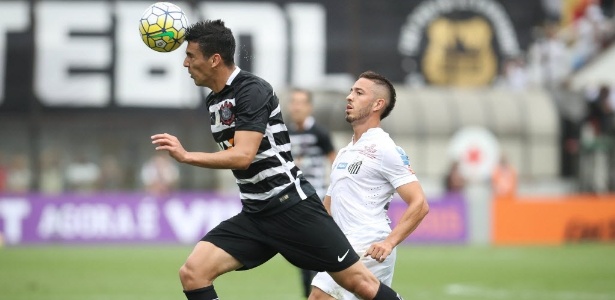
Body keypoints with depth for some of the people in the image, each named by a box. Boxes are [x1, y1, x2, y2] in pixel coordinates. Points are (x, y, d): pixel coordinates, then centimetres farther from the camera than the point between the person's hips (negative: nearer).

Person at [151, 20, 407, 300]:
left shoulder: (251, 90, -15)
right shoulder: (214, 100, 12)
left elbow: (243, 156, -25)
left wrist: (186, 156, -25)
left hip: (291, 205, -8)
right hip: (254, 215, 8)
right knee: (192, 273, -9)